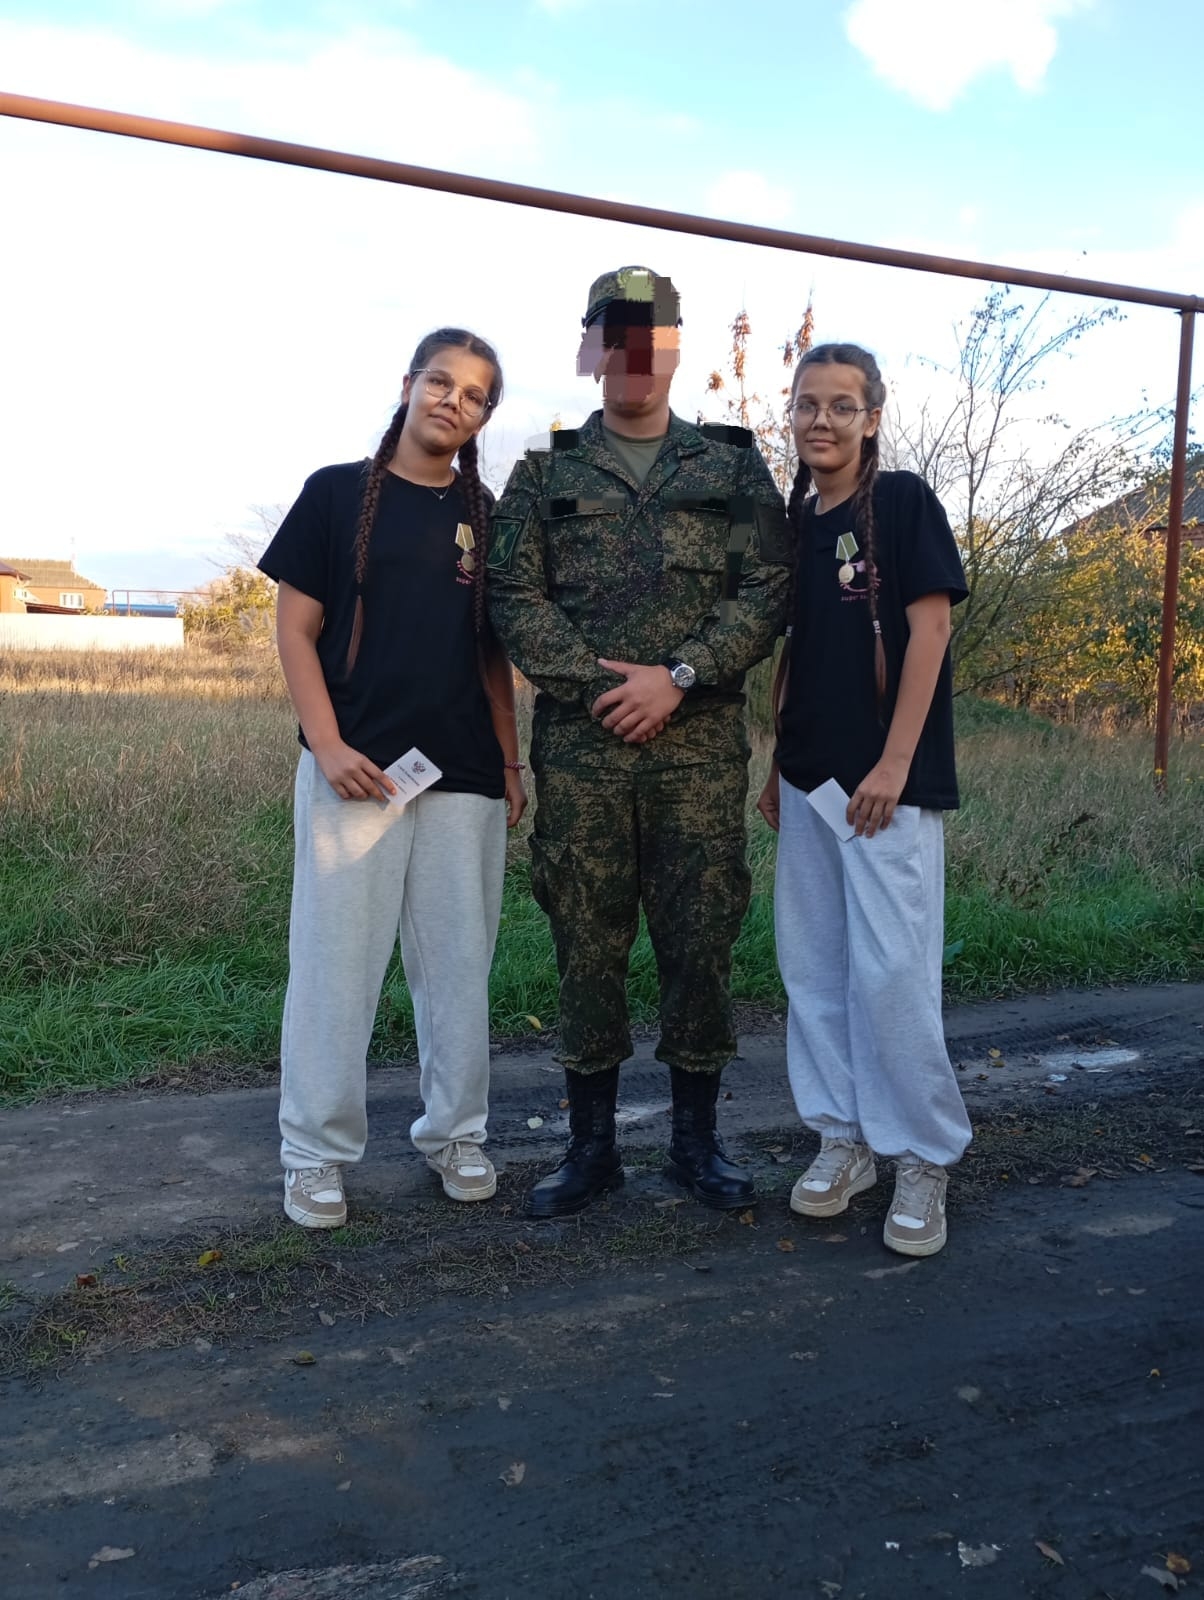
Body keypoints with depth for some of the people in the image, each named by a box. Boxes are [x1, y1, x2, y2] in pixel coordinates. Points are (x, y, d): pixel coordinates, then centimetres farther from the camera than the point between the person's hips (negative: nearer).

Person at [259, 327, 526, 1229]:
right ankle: (318, 1154, 14)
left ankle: (456, 1133, 24)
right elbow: (296, 628, 0)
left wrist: (511, 763, 9)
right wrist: (328, 745, -11)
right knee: (336, 960, 1)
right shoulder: (337, 493, 3)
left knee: (460, 963, 8)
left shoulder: (485, 517, 12)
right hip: (355, 770, -3)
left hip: (464, 776, 3)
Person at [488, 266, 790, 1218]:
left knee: (700, 940, 4)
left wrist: (678, 675, -12)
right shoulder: (546, 473, 12)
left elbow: (766, 593, 0)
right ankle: (591, 1143, 20)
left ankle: (697, 1138, 22)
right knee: (587, 944, 5)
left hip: (701, 745, 0)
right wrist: (594, 680, -11)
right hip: (579, 745, 0)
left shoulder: (734, 468, 11)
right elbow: (515, 598, 2)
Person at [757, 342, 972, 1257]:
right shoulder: (792, 522, 12)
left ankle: (925, 1156, 12)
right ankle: (843, 1135, 25)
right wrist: (779, 764, 13)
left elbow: (929, 630, -10)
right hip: (809, 778, 6)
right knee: (813, 967, 10)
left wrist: (894, 764, -15)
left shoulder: (904, 502, -5)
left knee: (893, 970, -6)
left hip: (888, 779, -6)